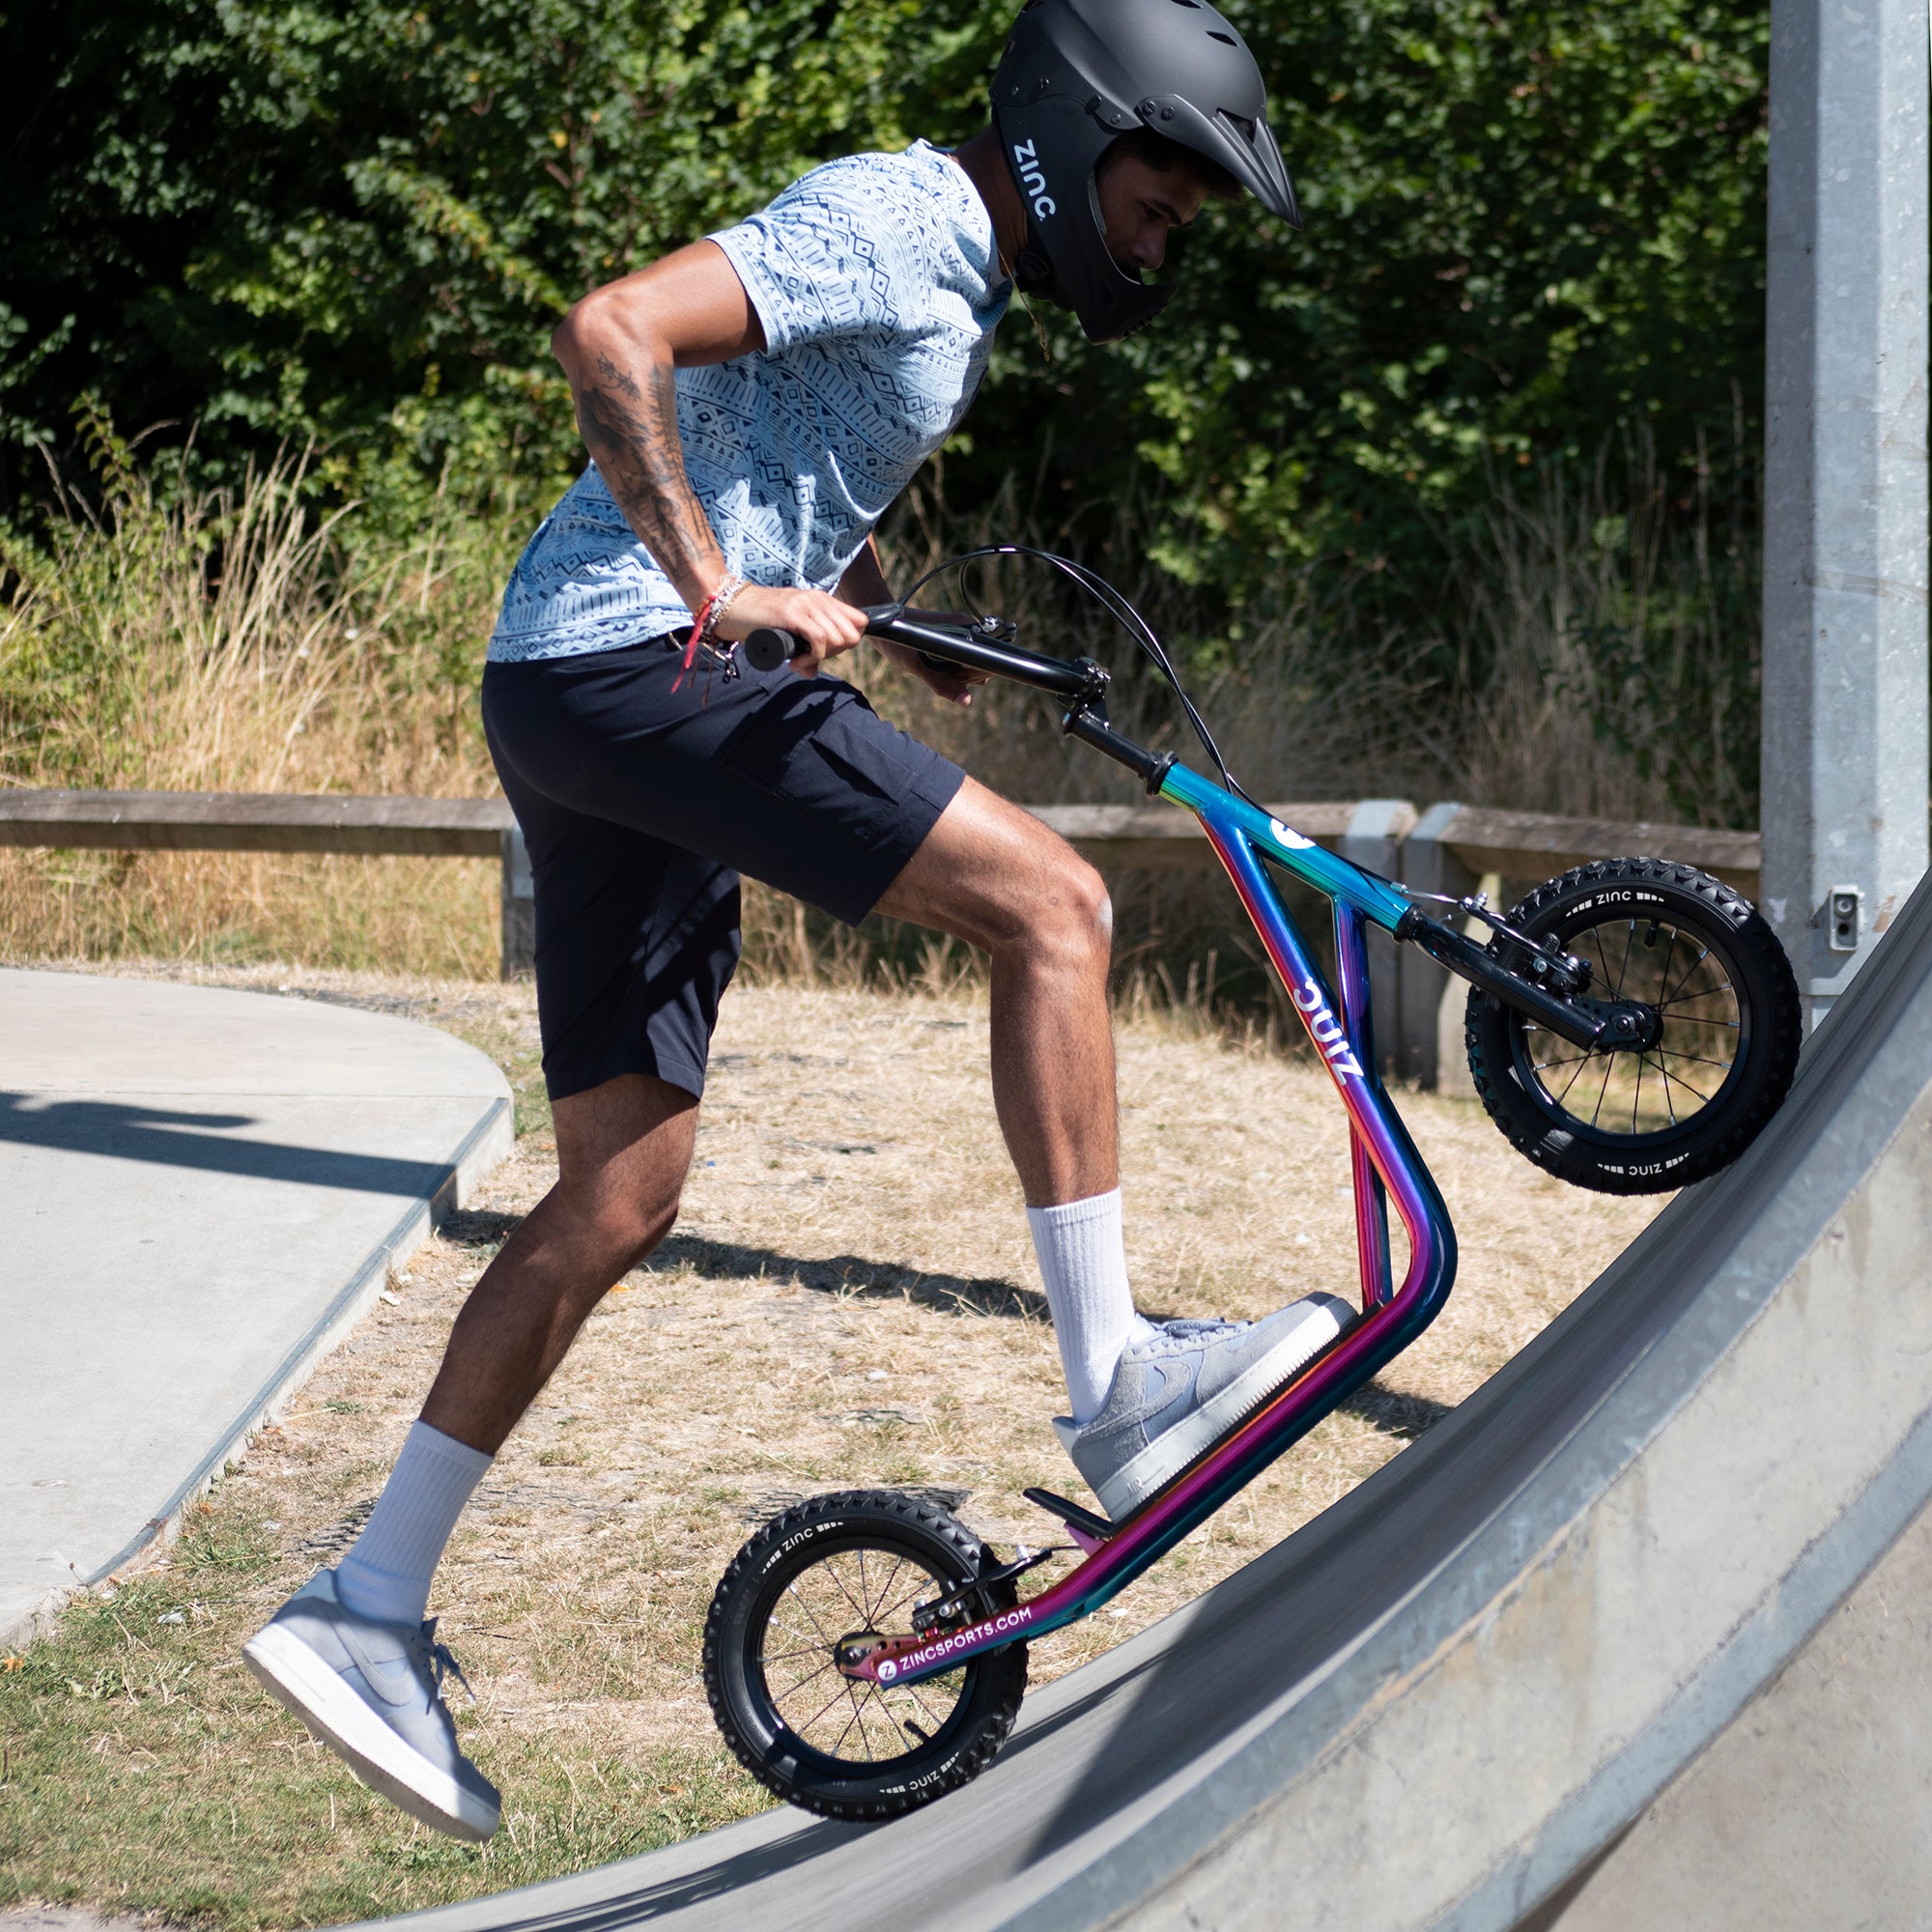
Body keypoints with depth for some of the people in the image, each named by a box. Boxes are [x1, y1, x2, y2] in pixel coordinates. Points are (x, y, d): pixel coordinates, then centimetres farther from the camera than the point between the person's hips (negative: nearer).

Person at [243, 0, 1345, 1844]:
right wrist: (714, 587, -25)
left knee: (618, 1195, 8)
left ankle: (366, 1610, 10)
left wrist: (889, 613, 28)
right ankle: (1116, 1385, -14)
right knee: (1048, 900, -15)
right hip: (627, 668, -10)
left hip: (585, 709, 10)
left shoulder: (949, 268, 21)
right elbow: (610, 332, -25)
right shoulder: (892, 223, -11)